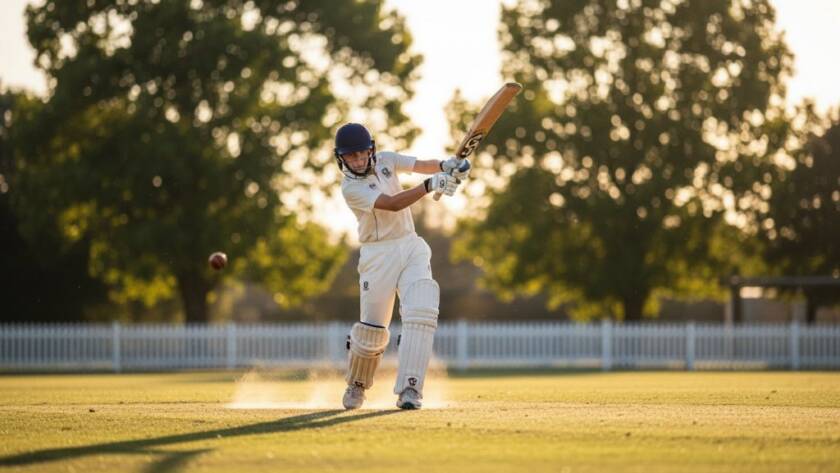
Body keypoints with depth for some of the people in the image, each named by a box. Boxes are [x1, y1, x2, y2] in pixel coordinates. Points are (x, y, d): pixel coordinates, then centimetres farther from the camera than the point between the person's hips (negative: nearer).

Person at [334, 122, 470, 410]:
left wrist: (448, 167, -22)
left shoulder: (385, 160, 5)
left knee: (421, 313, -16)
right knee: (372, 328, 0)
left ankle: (409, 389, -21)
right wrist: (430, 186, -37)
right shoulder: (350, 187, -13)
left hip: (412, 248, 4)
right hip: (379, 255, -4)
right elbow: (393, 204, -25)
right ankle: (357, 385, 28)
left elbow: (425, 165, 1)